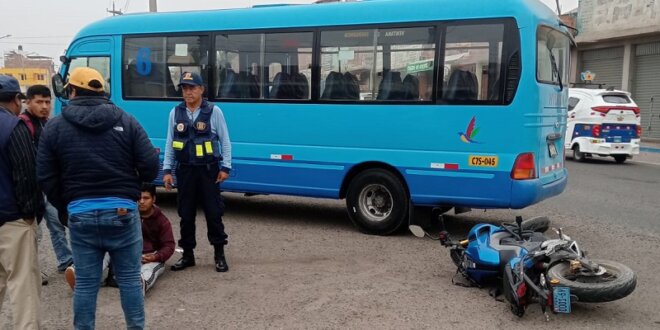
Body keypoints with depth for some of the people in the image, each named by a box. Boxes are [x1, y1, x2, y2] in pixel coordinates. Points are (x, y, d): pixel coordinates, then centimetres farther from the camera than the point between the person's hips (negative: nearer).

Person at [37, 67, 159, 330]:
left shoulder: (54, 127, 2)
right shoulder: (126, 121, 0)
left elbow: (46, 178, 1)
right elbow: (150, 167, -5)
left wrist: (66, 206, 15)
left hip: (80, 214, 0)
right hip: (122, 212, 0)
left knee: (85, 283, 10)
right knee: (130, 279, 11)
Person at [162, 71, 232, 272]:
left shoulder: (214, 112, -3)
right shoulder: (176, 113, 6)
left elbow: (225, 141, 0)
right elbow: (170, 143, 9)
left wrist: (225, 167, -5)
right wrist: (167, 170, 5)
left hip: (208, 170, -3)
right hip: (185, 170, 3)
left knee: (213, 213, 1)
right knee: (186, 214, 8)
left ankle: (219, 254, 13)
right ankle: (187, 254, 20)